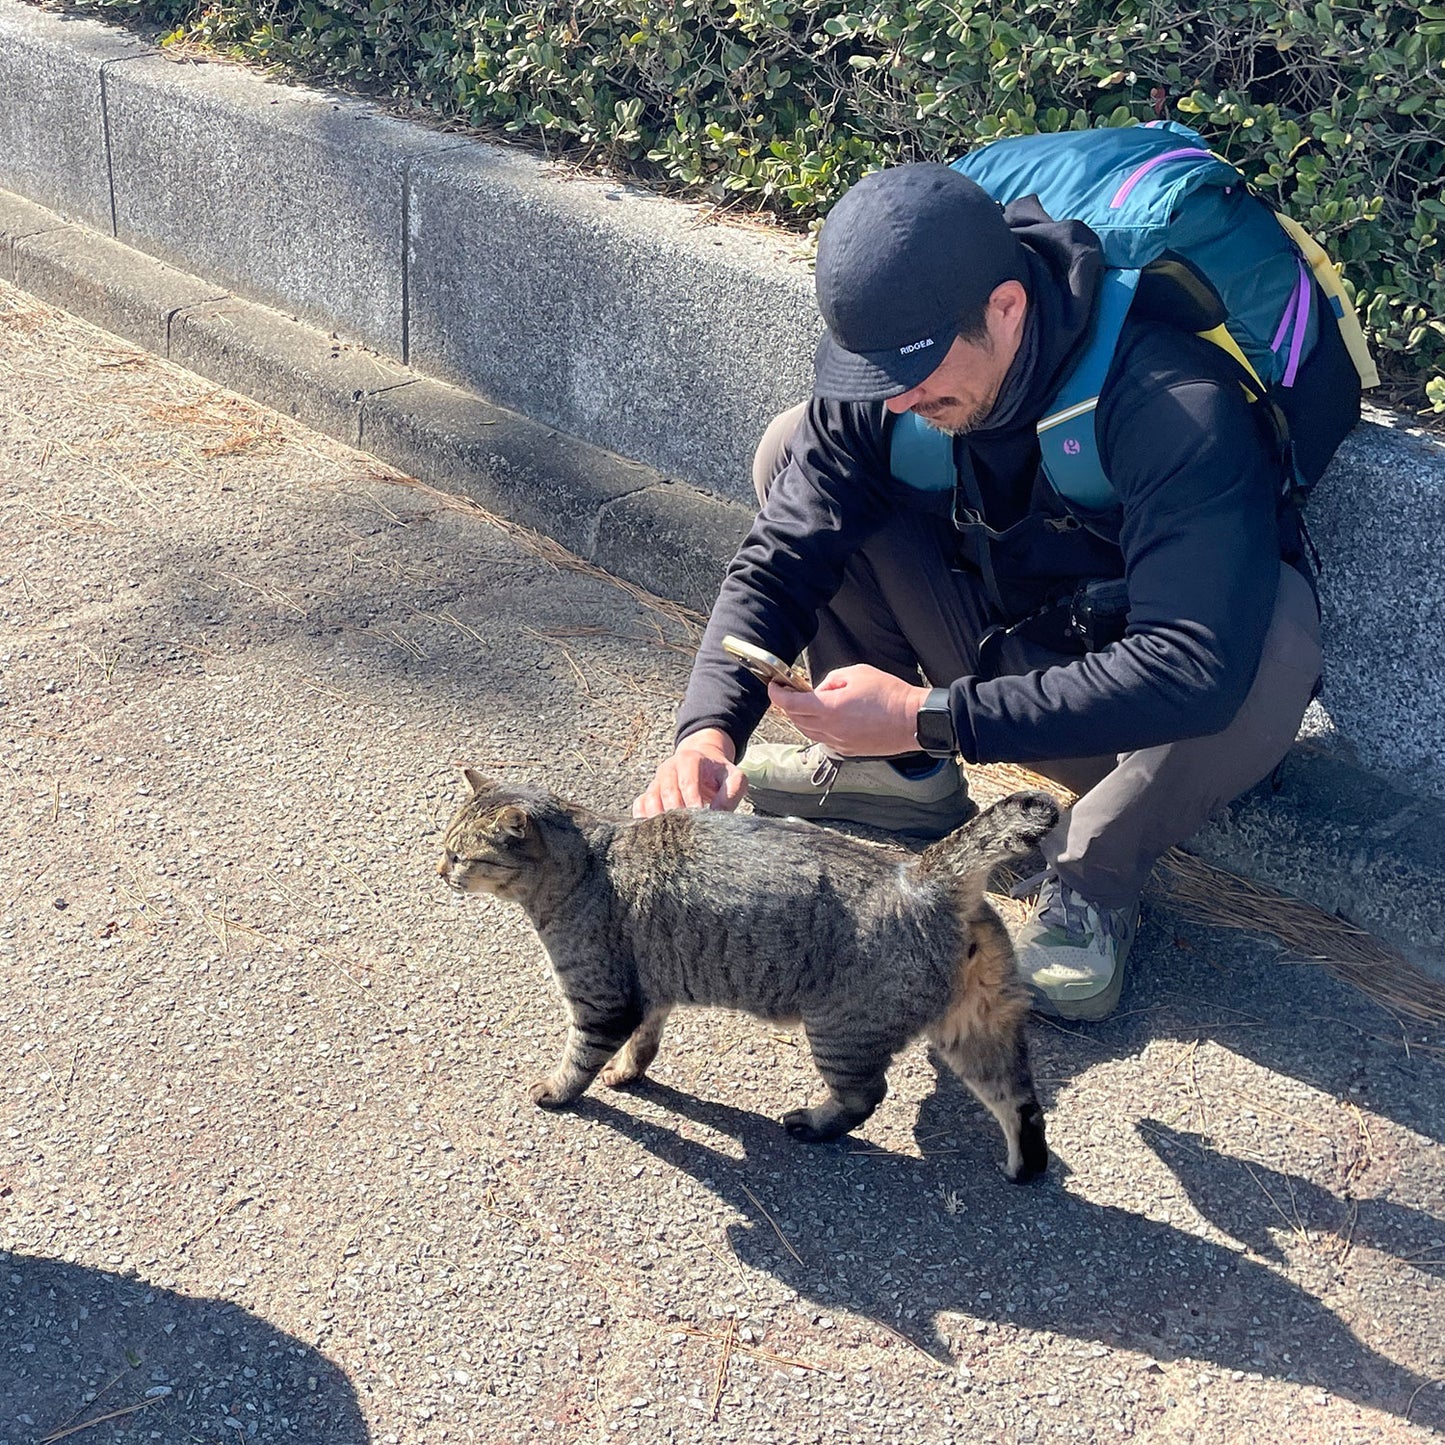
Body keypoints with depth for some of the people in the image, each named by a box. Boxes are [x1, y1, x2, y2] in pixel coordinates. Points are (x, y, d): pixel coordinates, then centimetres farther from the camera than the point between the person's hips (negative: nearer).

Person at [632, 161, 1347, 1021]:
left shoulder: (1178, 408, -34)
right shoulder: (889, 367, -16)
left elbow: (1200, 667, -43)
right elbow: (780, 561, -16)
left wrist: (929, 715, -42)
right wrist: (710, 729, -34)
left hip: (1159, 722, -4)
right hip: (1007, 654, 5)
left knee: (1274, 620, -39)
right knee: (794, 451, -7)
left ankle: (1092, 883, -16)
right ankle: (902, 778, 1)